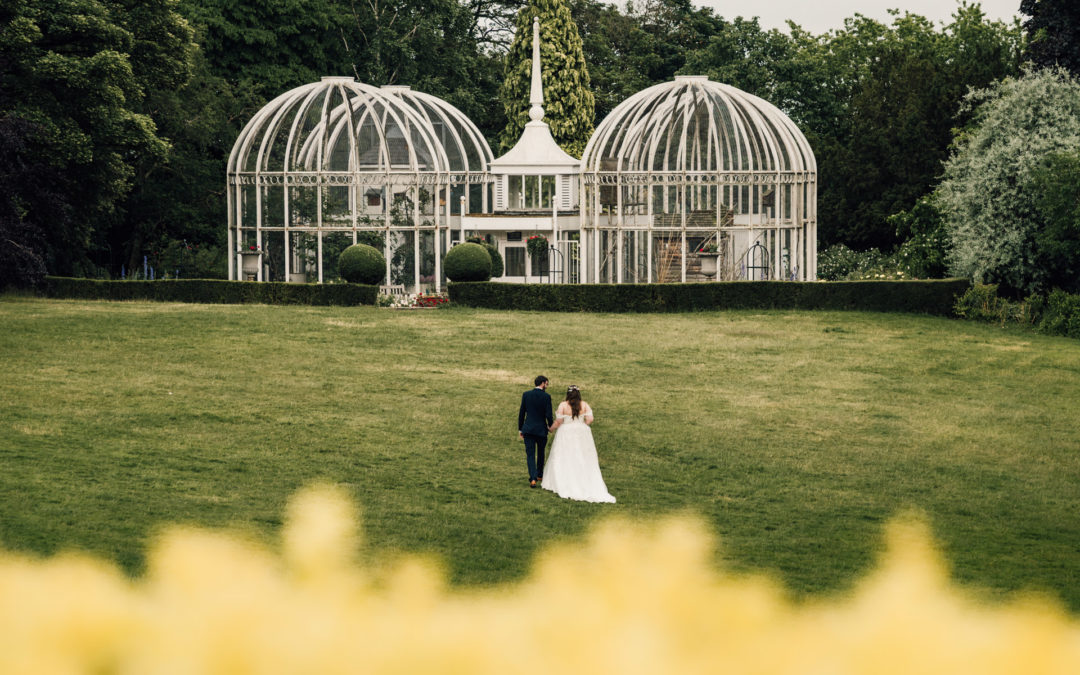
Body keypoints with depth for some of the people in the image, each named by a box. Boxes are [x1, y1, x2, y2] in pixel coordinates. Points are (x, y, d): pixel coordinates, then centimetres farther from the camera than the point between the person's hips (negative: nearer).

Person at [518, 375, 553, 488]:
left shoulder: (526, 395, 0)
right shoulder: (546, 397, -9)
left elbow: (521, 413, 3)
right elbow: (549, 415, -11)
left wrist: (520, 429, 12)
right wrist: (551, 426, 9)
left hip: (528, 429, 1)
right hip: (541, 430, -1)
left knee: (530, 454, 0)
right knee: (540, 453, 20)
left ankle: (533, 479, -15)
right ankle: (539, 475, 36)